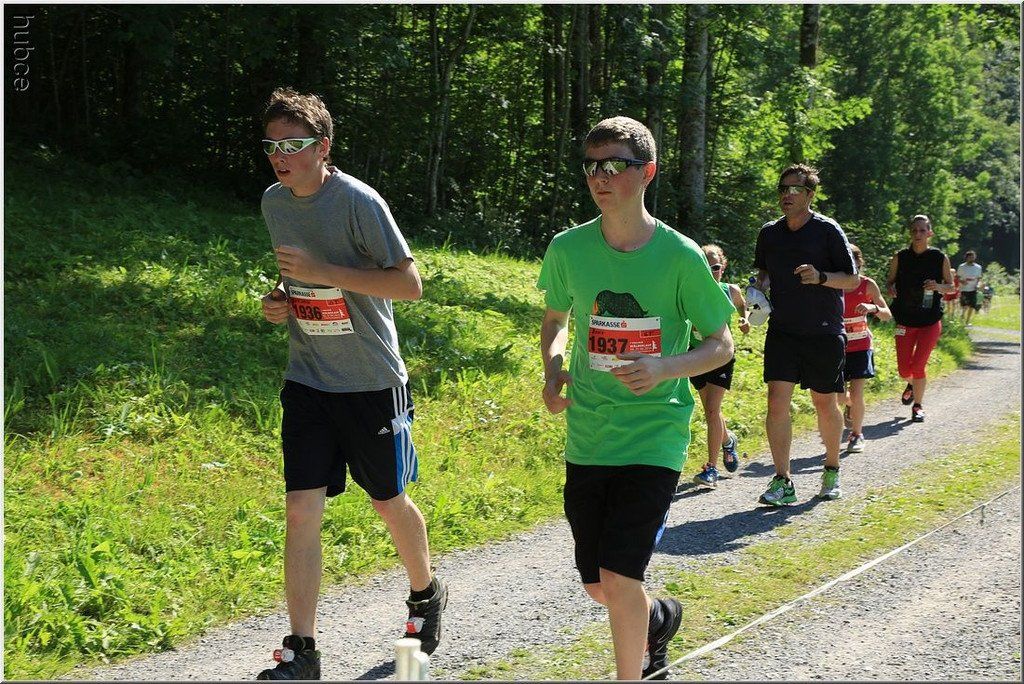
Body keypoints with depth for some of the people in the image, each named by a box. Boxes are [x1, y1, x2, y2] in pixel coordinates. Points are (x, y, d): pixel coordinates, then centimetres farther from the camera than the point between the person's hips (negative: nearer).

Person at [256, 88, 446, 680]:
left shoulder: (359, 202, -16)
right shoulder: (274, 202, 5)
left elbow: (410, 283, -18)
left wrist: (323, 272, -24)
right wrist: (280, 298, 0)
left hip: (372, 383, -4)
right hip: (307, 381, 4)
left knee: (390, 502, 11)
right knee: (302, 508, -4)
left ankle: (426, 593, 40)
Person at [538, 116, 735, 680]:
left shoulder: (680, 256, -10)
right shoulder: (569, 248, -1)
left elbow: (721, 345, -3)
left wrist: (666, 368, -21)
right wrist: (553, 370, -3)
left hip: (654, 436, -4)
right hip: (587, 437, 4)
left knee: (617, 578, -15)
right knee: (598, 588, 12)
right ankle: (659, 616, 46)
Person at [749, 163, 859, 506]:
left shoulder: (828, 230, -6)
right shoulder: (768, 233, 6)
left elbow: (852, 279, -4)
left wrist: (821, 277, -21)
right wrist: (760, 287, 0)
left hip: (824, 332, -3)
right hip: (782, 330, 3)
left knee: (824, 403, 6)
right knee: (777, 399, -9)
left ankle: (832, 471, 28)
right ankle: (782, 482, -5)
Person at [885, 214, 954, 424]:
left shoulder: (940, 258, -4)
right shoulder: (900, 258, -2)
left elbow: (951, 286, 6)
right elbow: (889, 281, 10)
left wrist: (938, 287, -16)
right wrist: (890, 289, -13)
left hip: (930, 322, -2)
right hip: (905, 321, 2)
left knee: (917, 366, -11)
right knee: (904, 370, 4)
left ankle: (918, 406, 10)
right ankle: (912, 384, 41)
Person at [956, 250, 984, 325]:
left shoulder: (978, 267, 6)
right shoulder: (961, 267, -1)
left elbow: (979, 279, 13)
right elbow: (957, 277, 4)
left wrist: (978, 284, -7)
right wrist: (961, 281, -16)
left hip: (973, 290, 3)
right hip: (964, 290, -3)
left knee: (972, 306, 0)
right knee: (965, 306, -12)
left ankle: (967, 321, 15)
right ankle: (962, 314, 21)